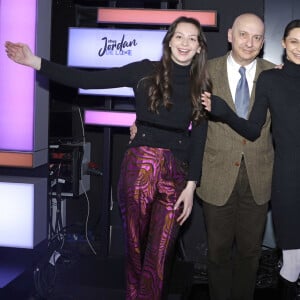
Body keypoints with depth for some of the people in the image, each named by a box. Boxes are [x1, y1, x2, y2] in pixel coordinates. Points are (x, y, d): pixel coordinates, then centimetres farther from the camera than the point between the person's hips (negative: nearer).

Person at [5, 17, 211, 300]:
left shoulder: (202, 86, 7)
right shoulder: (145, 71, 0)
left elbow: (198, 137, 7)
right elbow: (87, 80, -5)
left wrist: (191, 185, -1)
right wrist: (36, 62, -12)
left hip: (177, 171, 2)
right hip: (140, 163, -1)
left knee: (160, 254, 4)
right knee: (136, 246, 8)